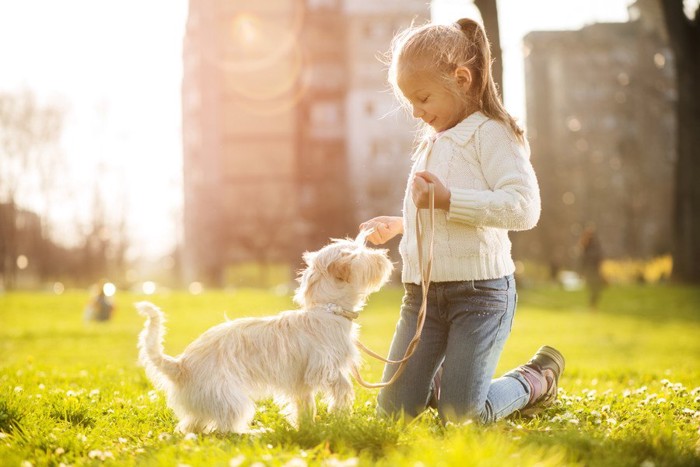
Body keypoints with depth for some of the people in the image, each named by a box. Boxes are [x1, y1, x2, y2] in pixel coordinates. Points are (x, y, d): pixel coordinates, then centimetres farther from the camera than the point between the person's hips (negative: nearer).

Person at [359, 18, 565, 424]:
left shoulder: (490, 133, -9)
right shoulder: (431, 143, 19)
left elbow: (524, 207, -24)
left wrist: (448, 199, -27)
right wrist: (398, 225, 25)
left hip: (479, 288, -8)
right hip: (422, 292, 8)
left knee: (461, 415, -6)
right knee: (394, 409, 3)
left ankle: (537, 380, 19)